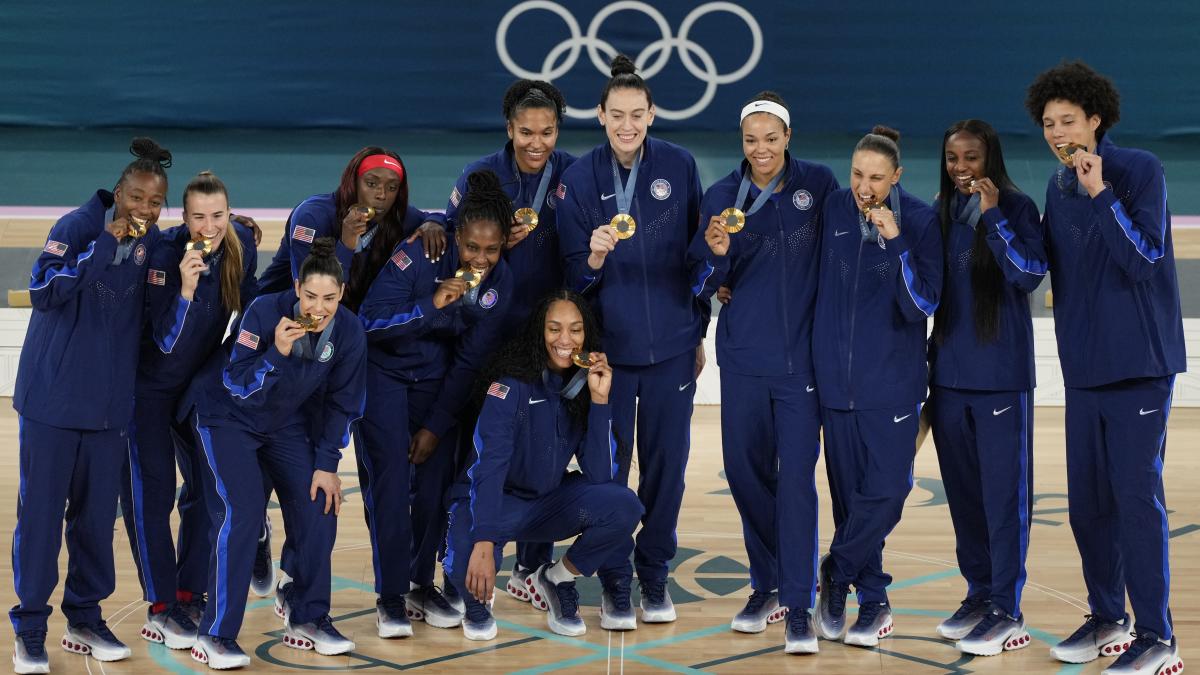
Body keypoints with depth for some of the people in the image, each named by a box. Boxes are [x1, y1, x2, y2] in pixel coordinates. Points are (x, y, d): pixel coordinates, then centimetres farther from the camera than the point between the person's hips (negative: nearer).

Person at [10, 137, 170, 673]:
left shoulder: (153, 242, 4)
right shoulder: (77, 226, -10)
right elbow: (43, 290, -21)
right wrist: (106, 245, -25)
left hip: (109, 401, 4)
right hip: (52, 394, -4)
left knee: (98, 513, 9)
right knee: (41, 510, 0)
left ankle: (85, 618, 22)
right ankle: (29, 627, 8)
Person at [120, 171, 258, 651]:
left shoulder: (241, 244, -13)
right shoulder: (165, 255, -27)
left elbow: (247, 306, 5)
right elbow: (166, 341, -29)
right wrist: (187, 286, -41)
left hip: (201, 380, 5)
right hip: (150, 384, -5)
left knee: (206, 487, 8)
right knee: (151, 491, -4)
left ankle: (191, 594, 21)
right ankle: (160, 607, 4)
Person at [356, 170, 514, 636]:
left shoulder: (500, 281, -12)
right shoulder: (416, 257, -24)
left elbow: (471, 360, -7)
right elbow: (369, 324, -24)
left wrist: (437, 426, -7)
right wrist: (430, 307, -38)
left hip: (439, 383, 4)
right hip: (385, 373, -3)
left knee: (435, 483, -1)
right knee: (391, 480, -12)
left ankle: (422, 586, 14)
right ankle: (390, 597, -6)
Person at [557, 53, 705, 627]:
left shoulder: (679, 166, -3)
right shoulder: (579, 178, -6)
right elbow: (573, 274, -4)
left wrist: (699, 331, 8)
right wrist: (595, 257, -27)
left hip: (672, 346, 1)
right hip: (607, 347, -1)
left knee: (666, 464, 8)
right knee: (608, 468, 2)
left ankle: (655, 575, 25)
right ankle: (614, 582, 18)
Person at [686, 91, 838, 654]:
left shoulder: (817, 184, -1)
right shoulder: (722, 196, 2)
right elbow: (704, 284, 0)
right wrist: (715, 252, -21)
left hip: (802, 356, -2)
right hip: (744, 358, 2)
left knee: (795, 477, -6)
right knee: (745, 469, 7)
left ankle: (797, 604, -1)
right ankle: (766, 585, 25)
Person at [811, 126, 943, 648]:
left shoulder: (920, 222, -8)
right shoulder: (835, 209, 1)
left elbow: (922, 306, -15)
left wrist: (896, 241, -23)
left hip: (892, 379, -3)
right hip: (836, 376, 3)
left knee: (886, 489, -7)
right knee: (849, 492, 6)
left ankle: (837, 571, 17)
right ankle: (873, 601, 19)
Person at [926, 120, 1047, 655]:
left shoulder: (1016, 207, -6)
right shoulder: (939, 213, 8)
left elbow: (1030, 275, -17)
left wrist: (992, 217, -21)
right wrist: (927, 357, 12)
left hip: (1001, 374, -5)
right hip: (948, 371, 5)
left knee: (1003, 491, -2)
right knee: (962, 489, 11)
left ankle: (1006, 609, 4)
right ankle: (978, 592, 23)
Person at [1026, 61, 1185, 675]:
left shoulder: (1140, 170, -8)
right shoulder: (1058, 187, 11)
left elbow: (1145, 260, -16)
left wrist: (1101, 193, -22)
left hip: (1139, 363, -6)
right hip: (1083, 366, 7)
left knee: (1137, 495, -8)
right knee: (1086, 499, 10)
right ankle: (1107, 619, 24)